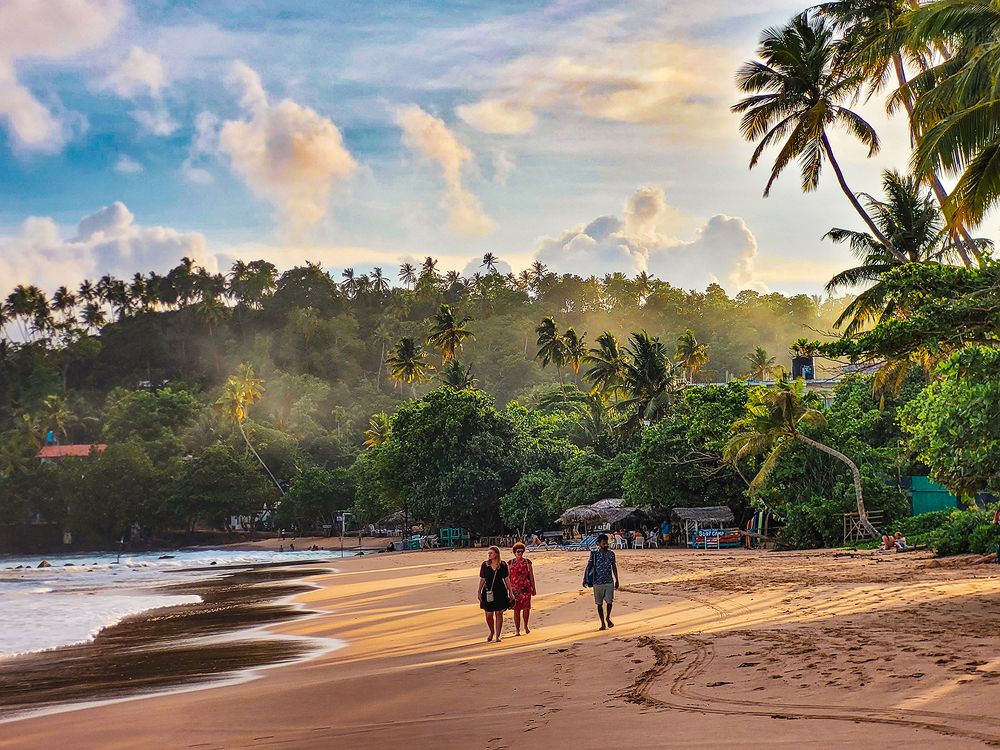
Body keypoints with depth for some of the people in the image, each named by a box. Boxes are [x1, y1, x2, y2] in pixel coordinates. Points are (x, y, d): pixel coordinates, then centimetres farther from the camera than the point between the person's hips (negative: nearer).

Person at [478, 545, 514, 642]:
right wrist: (479, 592, 0)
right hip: (488, 592, 1)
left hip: (500, 592, -1)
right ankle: (492, 632, 29)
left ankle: (497, 636, 7)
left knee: (499, 614, -1)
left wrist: (510, 592, 5)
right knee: (489, 615, 3)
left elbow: (507, 579, 5)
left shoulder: (503, 565, 1)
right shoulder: (485, 565, 2)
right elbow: (482, 580, 6)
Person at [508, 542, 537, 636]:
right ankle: (517, 629, 7)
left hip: (526, 588, 0)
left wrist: (533, 588, 8)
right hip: (515, 588, 0)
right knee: (516, 609, -1)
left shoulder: (527, 562, 7)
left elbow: (531, 575, 9)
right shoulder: (511, 563, 7)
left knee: (526, 607, -6)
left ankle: (526, 626, 17)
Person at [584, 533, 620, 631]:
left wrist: (617, 580, 14)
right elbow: (589, 566, 0)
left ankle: (608, 617, 19)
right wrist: (585, 578, -5)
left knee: (609, 601, -8)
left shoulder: (611, 554, 3)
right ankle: (603, 623, 15)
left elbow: (614, 567, 12)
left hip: (609, 582, 1)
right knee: (599, 603, 5)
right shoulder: (594, 554, -5)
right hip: (598, 582, -1)